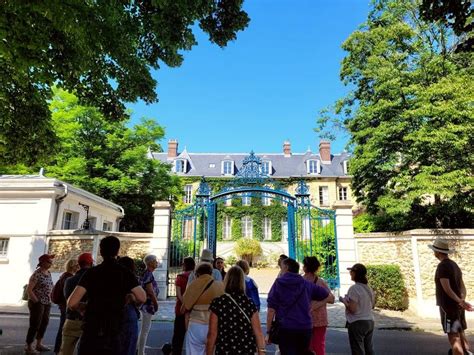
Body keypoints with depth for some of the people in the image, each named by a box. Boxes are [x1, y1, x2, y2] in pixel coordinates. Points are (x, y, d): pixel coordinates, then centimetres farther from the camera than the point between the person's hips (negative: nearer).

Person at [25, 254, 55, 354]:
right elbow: (29, 289, -18)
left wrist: (49, 300, 11)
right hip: (37, 303, -8)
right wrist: (36, 301, -16)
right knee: (35, 325, -1)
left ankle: (39, 344, 29)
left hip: (47, 303, 8)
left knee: (44, 323, 15)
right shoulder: (37, 274, -17)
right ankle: (29, 347, 13)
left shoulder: (48, 273, 7)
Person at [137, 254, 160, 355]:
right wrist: (156, 303, -10)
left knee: (144, 329, 17)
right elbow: (150, 291, -21)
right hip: (148, 304, -10)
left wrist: (155, 302, 15)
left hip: (146, 304, 10)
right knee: (145, 330, -1)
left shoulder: (148, 273, 11)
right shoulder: (148, 274, -19)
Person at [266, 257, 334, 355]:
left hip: (285, 329, -3)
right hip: (305, 328, 4)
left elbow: (271, 309, -9)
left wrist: (269, 332, -3)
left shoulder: (278, 283, -3)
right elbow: (330, 298, 10)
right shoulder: (307, 284, 6)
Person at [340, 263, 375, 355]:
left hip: (357, 323, -8)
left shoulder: (354, 288, -19)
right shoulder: (368, 288, 6)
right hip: (370, 321, 8)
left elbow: (352, 309, -22)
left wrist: (344, 300, -6)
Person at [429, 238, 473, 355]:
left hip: (448, 306, -9)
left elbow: (447, 288, -25)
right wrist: (462, 301, 7)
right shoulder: (454, 265, 12)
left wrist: (459, 301, -26)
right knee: (460, 334, 17)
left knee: (454, 337, -4)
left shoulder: (442, 266, -15)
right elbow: (462, 287, 13)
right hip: (458, 306, 9)